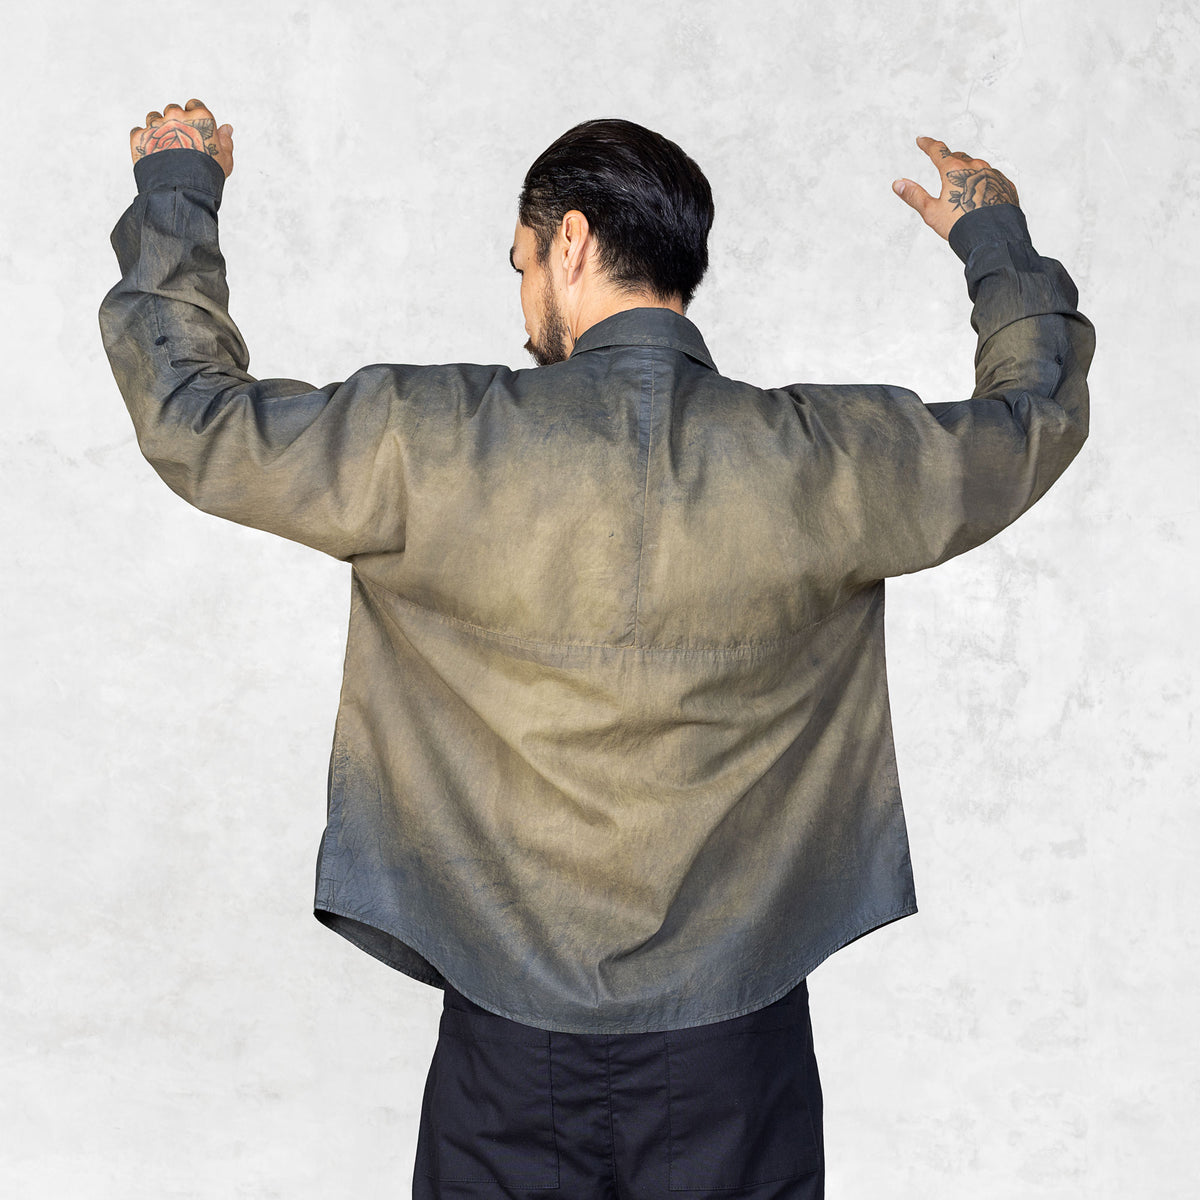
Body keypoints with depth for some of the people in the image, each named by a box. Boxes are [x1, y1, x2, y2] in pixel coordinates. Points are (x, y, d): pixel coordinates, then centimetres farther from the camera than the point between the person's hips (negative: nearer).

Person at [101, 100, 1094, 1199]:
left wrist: (177, 192, 13)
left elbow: (190, 415, -2)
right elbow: (1038, 412, 8)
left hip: (512, 1037, -1)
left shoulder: (428, 444, -16)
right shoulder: (830, 460, -11)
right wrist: (995, 240, 26)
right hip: (737, 1030, 1)